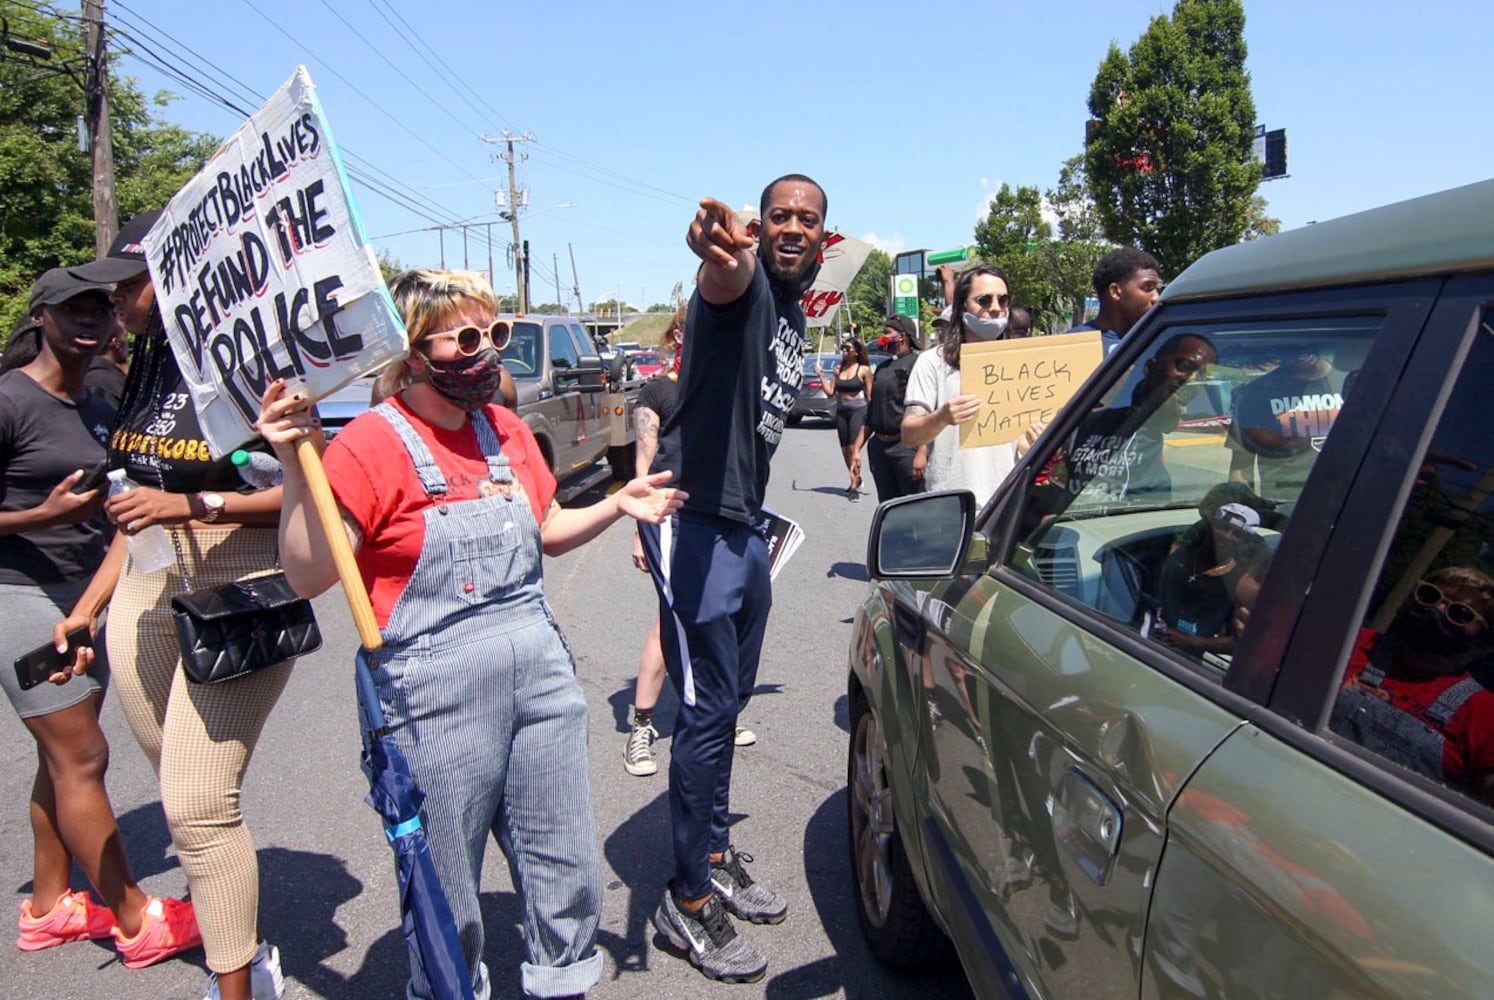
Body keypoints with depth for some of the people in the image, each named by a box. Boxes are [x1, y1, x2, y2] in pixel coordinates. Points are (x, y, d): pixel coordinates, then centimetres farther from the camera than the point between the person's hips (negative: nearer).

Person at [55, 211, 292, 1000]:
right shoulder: (149, 370, 12)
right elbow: (139, 510, 19)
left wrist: (193, 505, -22)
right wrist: (89, 608, 19)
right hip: (146, 601, 8)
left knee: (199, 806, -8)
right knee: (184, 798, 12)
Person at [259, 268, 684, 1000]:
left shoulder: (506, 430, 10)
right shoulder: (371, 444, -10)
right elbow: (309, 575, -15)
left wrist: (616, 506, 8)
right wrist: (296, 467, -25)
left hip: (539, 671, 6)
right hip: (436, 692, -6)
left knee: (564, 863, 13)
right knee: (446, 886, 9)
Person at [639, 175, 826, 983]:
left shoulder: (794, 312, 15)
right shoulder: (744, 284, -13)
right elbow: (725, 286, -41)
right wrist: (724, 257, -62)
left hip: (743, 522, 9)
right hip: (695, 518, -9)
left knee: (729, 701, 18)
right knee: (708, 709, -5)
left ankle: (716, 856, 34)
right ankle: (689, 898, 10)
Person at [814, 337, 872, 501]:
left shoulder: (864, 370, -3)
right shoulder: (838, 369, 10)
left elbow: (870, 395, -3)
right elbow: (830, 392, 7)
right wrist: (821, 375, 2)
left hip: (858, 410, -5)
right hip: (841, 411, 6)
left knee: (854, 448, -13)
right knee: (845, 450, 11)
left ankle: (854, 488, -13)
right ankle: (856, 479, 32)